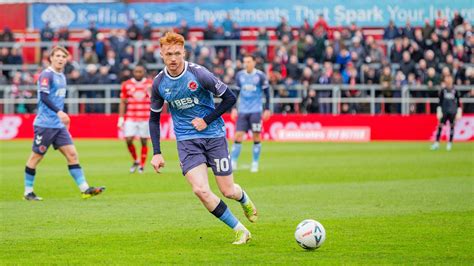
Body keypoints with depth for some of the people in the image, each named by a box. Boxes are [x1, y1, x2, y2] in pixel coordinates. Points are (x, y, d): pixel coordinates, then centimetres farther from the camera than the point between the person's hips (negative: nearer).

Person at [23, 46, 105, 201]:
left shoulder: (62, 77, 15)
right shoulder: (47, 75, -11)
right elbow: (44, 97, -23)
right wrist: (59, 112, -33)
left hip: (59, 125, 8)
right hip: (45, 124, -8)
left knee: (72, 154, -1)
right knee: (36, 157, 1)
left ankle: (85, 189, -6)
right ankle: (28, 192, 11)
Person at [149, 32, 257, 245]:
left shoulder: (198, 73, -13)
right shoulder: (159, 83, -3)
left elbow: (230, 98, -5)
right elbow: (154, 118, 10)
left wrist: (206, 120, -11)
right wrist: (157, 153, 3)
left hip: (213, 134, -2)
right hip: (187, 140, 2)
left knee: (227, 191, 2)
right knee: (200, 189, -19)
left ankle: (245, 200, 42)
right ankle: (240, 230, -5)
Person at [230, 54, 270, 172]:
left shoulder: (260, 76, -3)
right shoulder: (240, 75, 6)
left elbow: (266, 93, 3)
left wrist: (267, 109, -1)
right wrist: (234, 108, 7)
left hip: (256, 111, -2)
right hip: (242, 111, 3)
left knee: (256, 136, -1)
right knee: (238, 135, -4)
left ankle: (255, 163, 8)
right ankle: (233, 163, -1)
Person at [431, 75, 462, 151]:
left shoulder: (455, 91, 1)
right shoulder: (443, 91, 3)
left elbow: (458, 102, 4)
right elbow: (440, 102, 6)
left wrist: (459, 113, 0)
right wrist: (439, 112, 0)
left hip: (453, 112, 0)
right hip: (444, 111, 0)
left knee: (452, 126, 2)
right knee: (440, 126, -5)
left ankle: (450, 143, 10)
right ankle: (437, 143, -4)